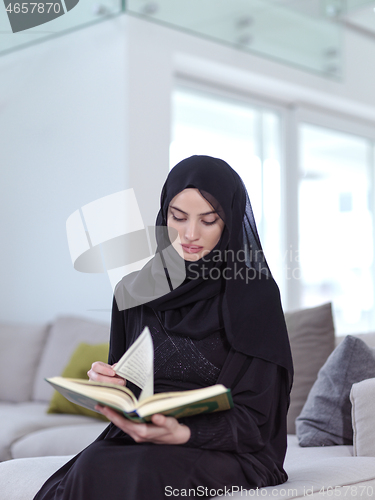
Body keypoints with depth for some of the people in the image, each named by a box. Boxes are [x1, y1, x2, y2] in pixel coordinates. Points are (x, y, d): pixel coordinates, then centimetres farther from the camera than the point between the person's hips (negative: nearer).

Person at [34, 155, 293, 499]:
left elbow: (253, 417, -8)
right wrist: (107, 383, -9)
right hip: (138, 438, 4)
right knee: (92, 467, -31)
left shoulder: (256, 293, -5)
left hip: (225, 448, -4)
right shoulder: (134, 291, 8)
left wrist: (183, 432, -26)